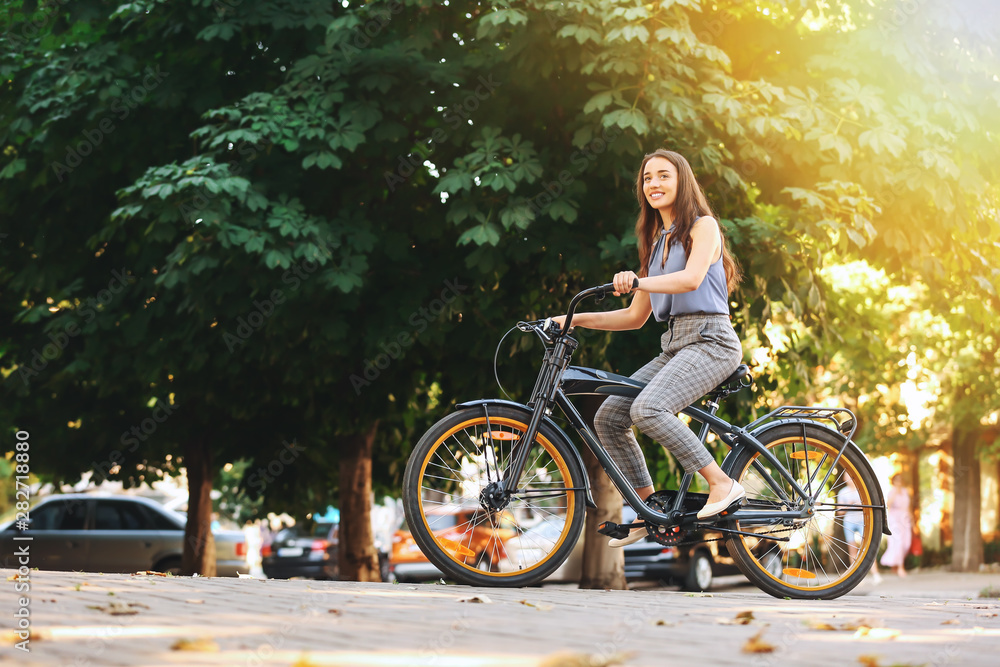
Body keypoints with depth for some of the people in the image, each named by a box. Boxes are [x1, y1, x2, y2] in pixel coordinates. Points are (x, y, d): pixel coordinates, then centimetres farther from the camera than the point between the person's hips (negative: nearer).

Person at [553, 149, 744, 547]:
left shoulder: (703, 227, 0)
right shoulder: (657, 242, 22)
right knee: (608, 418, -4)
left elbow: (691, 278, -21)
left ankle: (722, 484, -20)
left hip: (710, 340, -8)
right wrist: (577, 319, 11)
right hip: (673, 345, 8)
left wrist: (638, 280, -35)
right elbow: (636, 317, 20)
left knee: (647, 409, -30)